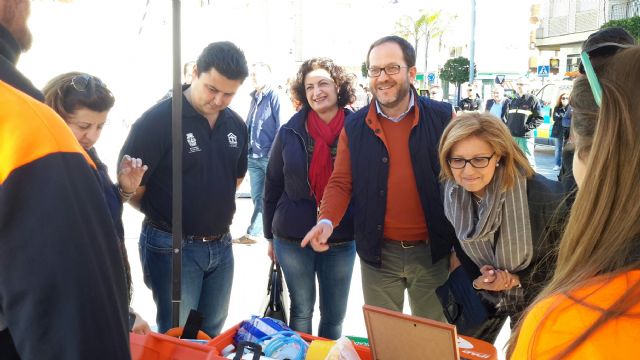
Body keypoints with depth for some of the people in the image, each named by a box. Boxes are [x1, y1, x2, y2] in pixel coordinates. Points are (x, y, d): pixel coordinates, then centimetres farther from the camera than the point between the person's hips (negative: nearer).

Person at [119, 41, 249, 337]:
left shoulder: (236, 125, 2)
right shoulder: (157, 120, -17)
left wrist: (215, 210, 8)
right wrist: (164, 215, 0)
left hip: (221, 246, 6)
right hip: (173, 247, -5)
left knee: (212, 334, 19)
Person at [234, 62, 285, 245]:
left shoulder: (274, 96, -8)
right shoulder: (254, 97, 16)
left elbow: (280, 127, -11)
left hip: (269, 157, -7)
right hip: (254, 156, 7)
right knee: (257, 197, 10)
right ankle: (254, 233, 15)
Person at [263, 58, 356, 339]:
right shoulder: (289, 132, -3)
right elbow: (272, 186, 4)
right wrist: (270, 235, 7)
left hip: (342, 241, 0)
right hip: (292, 239, 0)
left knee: (334, 316, 13)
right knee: (301, 310, 14)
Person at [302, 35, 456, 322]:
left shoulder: (442, 117, -4)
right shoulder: (354, 127, 0)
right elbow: (341, 182, 2)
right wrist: (327, 220, -17)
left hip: (432, 252, -1)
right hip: (379, 253, 1)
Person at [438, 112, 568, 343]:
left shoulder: (543, 196, -33)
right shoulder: (450, 194, -19)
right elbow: (460, 248, -1)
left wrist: (518, 280, -24)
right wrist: (480, 278, -19)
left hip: (534, 295, -3)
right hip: (483, 292, 3)